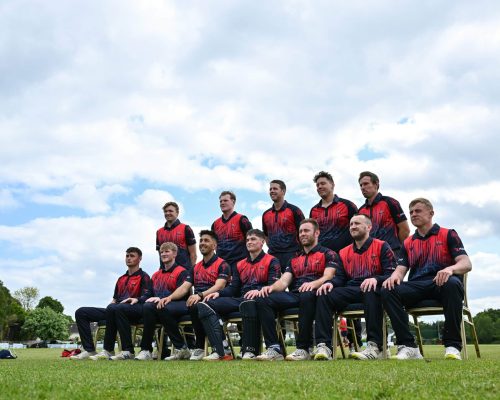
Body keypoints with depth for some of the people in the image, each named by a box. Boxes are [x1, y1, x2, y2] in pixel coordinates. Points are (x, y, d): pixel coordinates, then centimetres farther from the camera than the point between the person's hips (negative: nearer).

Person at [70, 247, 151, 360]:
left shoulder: (143, 277, 9)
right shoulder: (121, 279, 30)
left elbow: (147, 295, -5)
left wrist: (137, 299, -25)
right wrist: (113, 302, 5)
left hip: (134, 310, -8)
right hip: (116, 310, 8)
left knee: (113, 308, -41)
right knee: (81, 312, -6)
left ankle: (108, 351, -35)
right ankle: (89, 350, -16)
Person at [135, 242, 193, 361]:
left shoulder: (182, 271, 4)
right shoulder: (156, 275, 23)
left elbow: (184, 289, -13)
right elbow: (151, 293, 19)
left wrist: (169, 298, -28)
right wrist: (154, 298, -6)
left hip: (179, 305, -5)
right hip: (159, 305, 5)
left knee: (163, 308, -37)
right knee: (147, 306, -27)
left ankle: (181, 348, -24)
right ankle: (146, 350, -26)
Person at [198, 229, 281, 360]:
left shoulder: (271, 261, 7)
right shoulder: (240, 265, 25)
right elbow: (233, 288, 18)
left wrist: (259, 291, -26)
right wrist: (218, 293, -2)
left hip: (258, 299, -6)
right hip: (239, 299, 6)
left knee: (247, 303, -44)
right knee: (204, 305, -14)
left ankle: (250, 351, -33)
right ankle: (218, 350, -28)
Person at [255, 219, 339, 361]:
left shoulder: (328, 254, 13)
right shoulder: (294, 260, 29)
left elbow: (328, 277, -5)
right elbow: (283, 282, 15)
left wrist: (313, 284, -27)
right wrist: (271, 287, -9)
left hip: (312, 295, -5)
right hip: (293, 296, 5)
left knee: (306, 296, -41)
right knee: (263, 299, -22)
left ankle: (303, 349, -32)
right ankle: (274, 349, -26)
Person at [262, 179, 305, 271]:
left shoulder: (294, 210, -1)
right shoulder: (266, 214, 15)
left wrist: (299, 252, -4)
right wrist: (271, 249, 14)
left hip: (291, 256, -5)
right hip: (272, 256, 5)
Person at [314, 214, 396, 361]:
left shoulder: (382, 246, 6)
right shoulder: (344, 252, 21)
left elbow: (391, 273, -5)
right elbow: (340, 277, 13)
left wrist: (375, 279, -27)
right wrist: (331, 283, -11)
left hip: (372, 289, -4)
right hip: (350, 291, 4)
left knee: (371, 292, -41)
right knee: (324, 295, -23)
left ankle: (375, 346, -38)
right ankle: (324, 346, -31)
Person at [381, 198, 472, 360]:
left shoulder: (448, 235, 12)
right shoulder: (408, 243, 23)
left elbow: (466, 264, -1)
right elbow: (401, 269, 13)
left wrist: (450, 269, -25)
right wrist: (394, 276, -14)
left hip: (441, 284, -3)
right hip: (416, 287, 3)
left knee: (453, 283, -39)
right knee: (388, 290, -26)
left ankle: (452, 345, -27)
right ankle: (408, 346, -25)